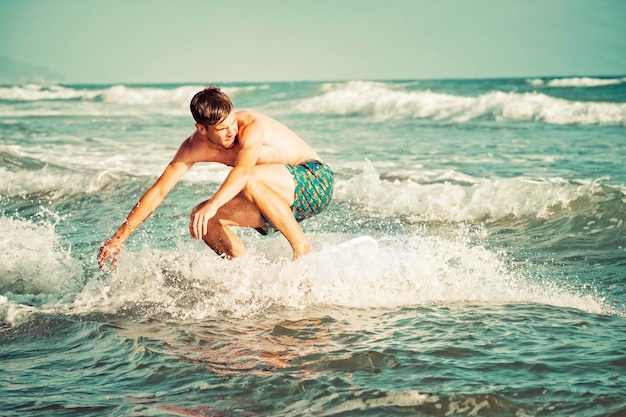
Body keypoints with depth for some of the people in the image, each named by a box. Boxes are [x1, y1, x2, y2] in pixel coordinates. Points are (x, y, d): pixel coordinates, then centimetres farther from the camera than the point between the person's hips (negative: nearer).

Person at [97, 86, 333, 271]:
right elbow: (158, 191, -7)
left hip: (315, 179, -6)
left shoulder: (253, 126, -26)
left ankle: (303, 247, -24)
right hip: (283, 200, 6)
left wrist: (212, 205, -59)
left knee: (252, 179, -35)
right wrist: (119, 237, -11)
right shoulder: (195, 147, -9)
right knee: (203, 219, -9)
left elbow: (243, 170, -45)